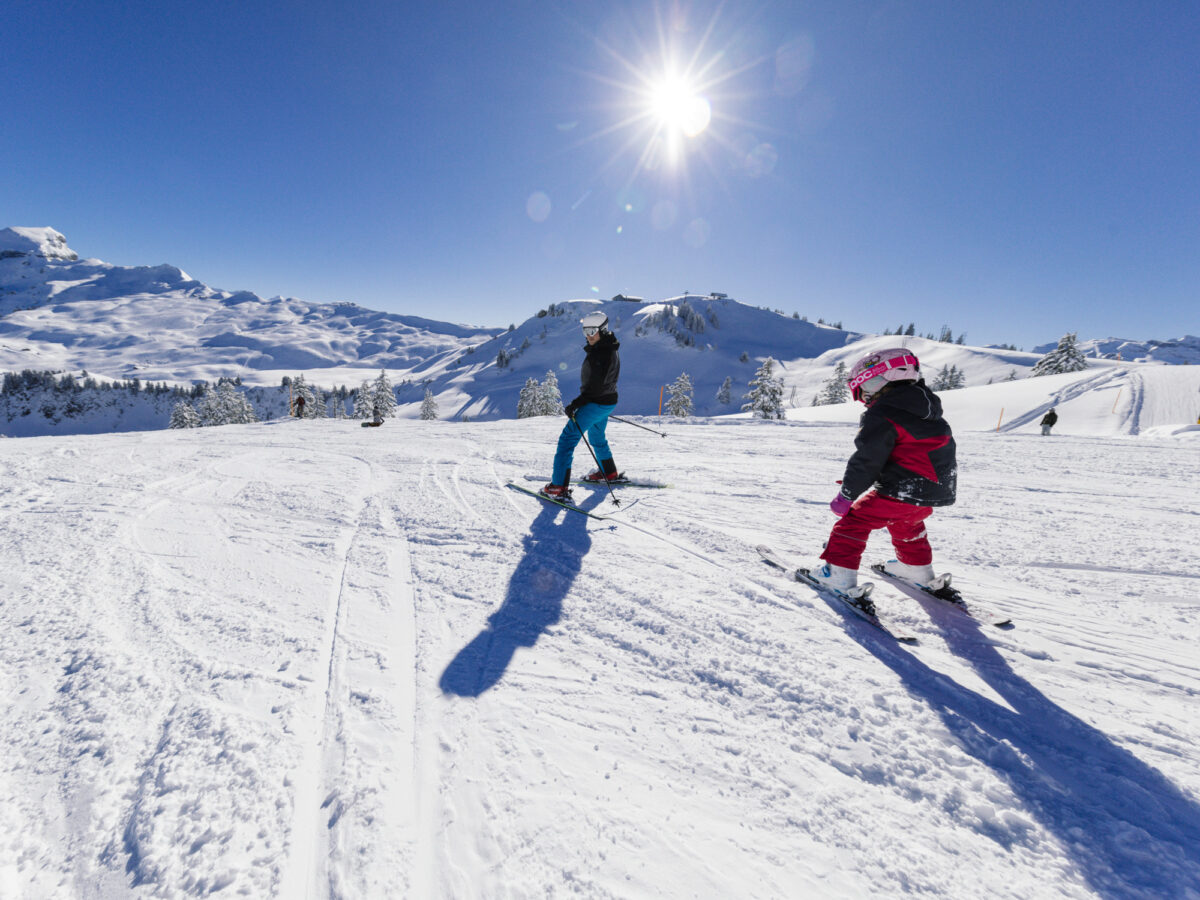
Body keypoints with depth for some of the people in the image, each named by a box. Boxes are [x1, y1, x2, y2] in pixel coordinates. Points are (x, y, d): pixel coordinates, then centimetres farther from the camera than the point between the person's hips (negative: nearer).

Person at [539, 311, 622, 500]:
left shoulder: (603, 354, -23)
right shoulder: (608, 348, 10)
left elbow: (595, 386, -26)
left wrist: (575, 404, -22)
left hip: (596, 403, -10)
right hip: (607, 401, 10)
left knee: (568, 438, -11)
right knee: (596, 437, 28)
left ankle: (558, 487, -14)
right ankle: (609, 473, 43)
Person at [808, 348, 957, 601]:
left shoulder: (881, 416, -15)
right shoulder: (927, 409, 15)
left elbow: (867, 459, -18)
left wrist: (847, 494, -10)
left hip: (903, 491, -9)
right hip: (938, 491, 9)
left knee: (856, 518, -1)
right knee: (906, 524, 33)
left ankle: (839, 573, -4)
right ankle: (917, 566, 46)